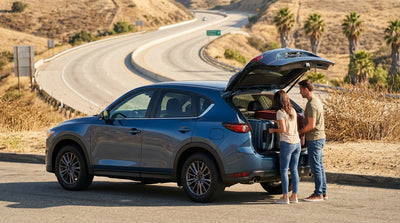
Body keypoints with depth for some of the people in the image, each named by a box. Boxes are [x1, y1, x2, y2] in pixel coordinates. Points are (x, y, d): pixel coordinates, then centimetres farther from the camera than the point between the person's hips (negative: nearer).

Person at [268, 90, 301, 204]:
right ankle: (294, 196, 11)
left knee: (284, 170, -1)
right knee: (294, 170, 10)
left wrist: (273, 130, 2)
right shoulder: (293, 111, 11)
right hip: (297, 143, 7)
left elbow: (283, 129, -15)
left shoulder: (280, 112, -10)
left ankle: (285, 197, -2)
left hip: (287, 143, -7)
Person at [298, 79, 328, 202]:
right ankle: (323, 192, 19)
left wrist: (299, 131, -9)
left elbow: (311, 125, -23)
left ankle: (318, 194, 0)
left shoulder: (311, 105, -20)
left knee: (316, 166, -4)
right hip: (320, 137, 10)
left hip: (314, 139, -10)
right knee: (319, 165, 14)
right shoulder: (317, 101, 12)